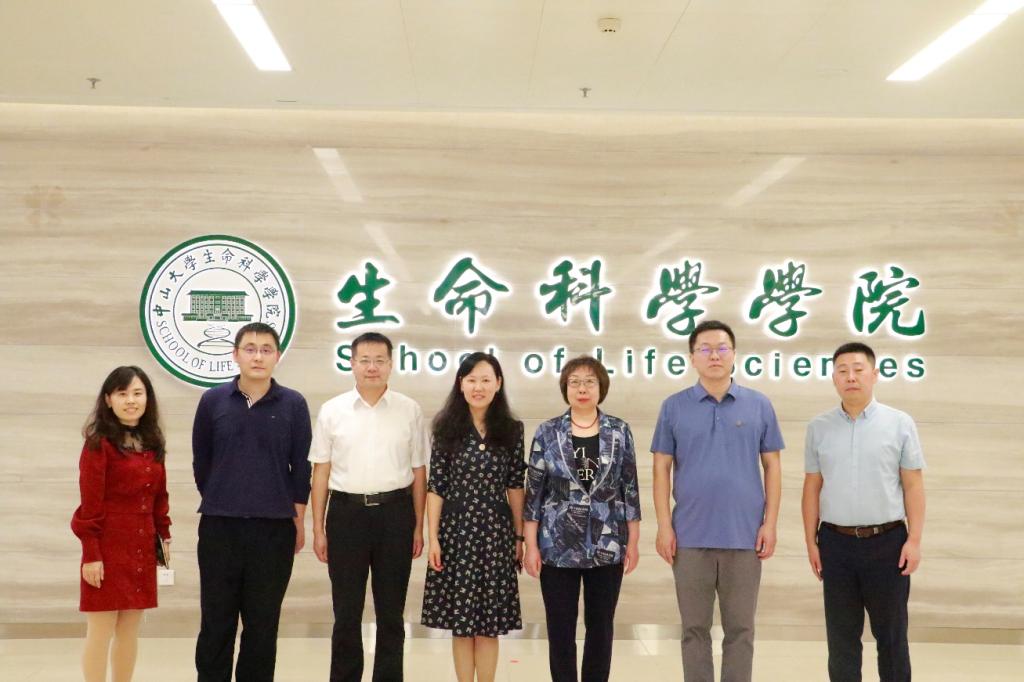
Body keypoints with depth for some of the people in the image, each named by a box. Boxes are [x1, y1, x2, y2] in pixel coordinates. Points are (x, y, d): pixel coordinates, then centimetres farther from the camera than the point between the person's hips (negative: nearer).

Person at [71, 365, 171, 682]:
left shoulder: (151, 443, 10)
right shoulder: (99, 442, -10)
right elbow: (90, 503, -13)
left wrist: (164, 536, 10)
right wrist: (91, 554, -16)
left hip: (142, 548, 7)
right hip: (108, 547, -7)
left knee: (130, 629, 12)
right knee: (101, 631, -1)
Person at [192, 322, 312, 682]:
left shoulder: (293, 405, -1)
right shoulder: (213, 401, 0)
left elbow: (301, 466, 3)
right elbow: (200, 462, 9)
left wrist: (298, 521, 5)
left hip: (274, 530, 0)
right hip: (218, 527, 0)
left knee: (262, 624, 8)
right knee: (216, 622, 7)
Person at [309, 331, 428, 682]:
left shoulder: (410, 411, 3)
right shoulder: (332, 411, 3)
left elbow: (418, 472, 6)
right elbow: (321, 472, 5)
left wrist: (418, 526, 3)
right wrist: (318, 529, 3)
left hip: (394, 512, 0)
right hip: (346, 512, 0)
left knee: (391, 612, 9)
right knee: (346, 613, 7)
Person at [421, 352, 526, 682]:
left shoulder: (512, 430, 3)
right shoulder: (447, 428, -1)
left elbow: (515, 486, 7)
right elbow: (435, 487, -1)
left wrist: (520, 535, 7)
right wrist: (433, 538, -6)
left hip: (496, 531, 1)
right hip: (456, 530, -1)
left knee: (490, 621, 5)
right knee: (460, 620, 5)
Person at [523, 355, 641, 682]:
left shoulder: (619, 431, 2)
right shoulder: (547, 432, 0)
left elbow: (630, 488, 4)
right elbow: (534, 491, 0)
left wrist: (633, 542, 1)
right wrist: (531, 545, -4)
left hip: (607, 546, 1)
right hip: (558, 546, -1)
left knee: (601, 627, 9)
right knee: (560, 629, 5)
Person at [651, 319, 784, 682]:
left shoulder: (759, 405, 3)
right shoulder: (674, 407, 2)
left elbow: (772, 466, 5)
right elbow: (662, 469, 3)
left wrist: (770, 522, -2)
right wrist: (664, 525, -4)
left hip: (744, 535, 0)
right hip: (691, 536, 0)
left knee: (740, 628, 8)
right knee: (695, 628, 8)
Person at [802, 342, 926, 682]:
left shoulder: (900, 423, -1)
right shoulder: (819, 427, 4)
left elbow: (913, 485, -1)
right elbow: (812, 487, 7)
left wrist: (914, 540, -7)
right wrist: (811, 541, 4)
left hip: (887, 541, -2)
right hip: (837, 542, 2)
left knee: (891, 634, 8)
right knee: (841, 635, 9)